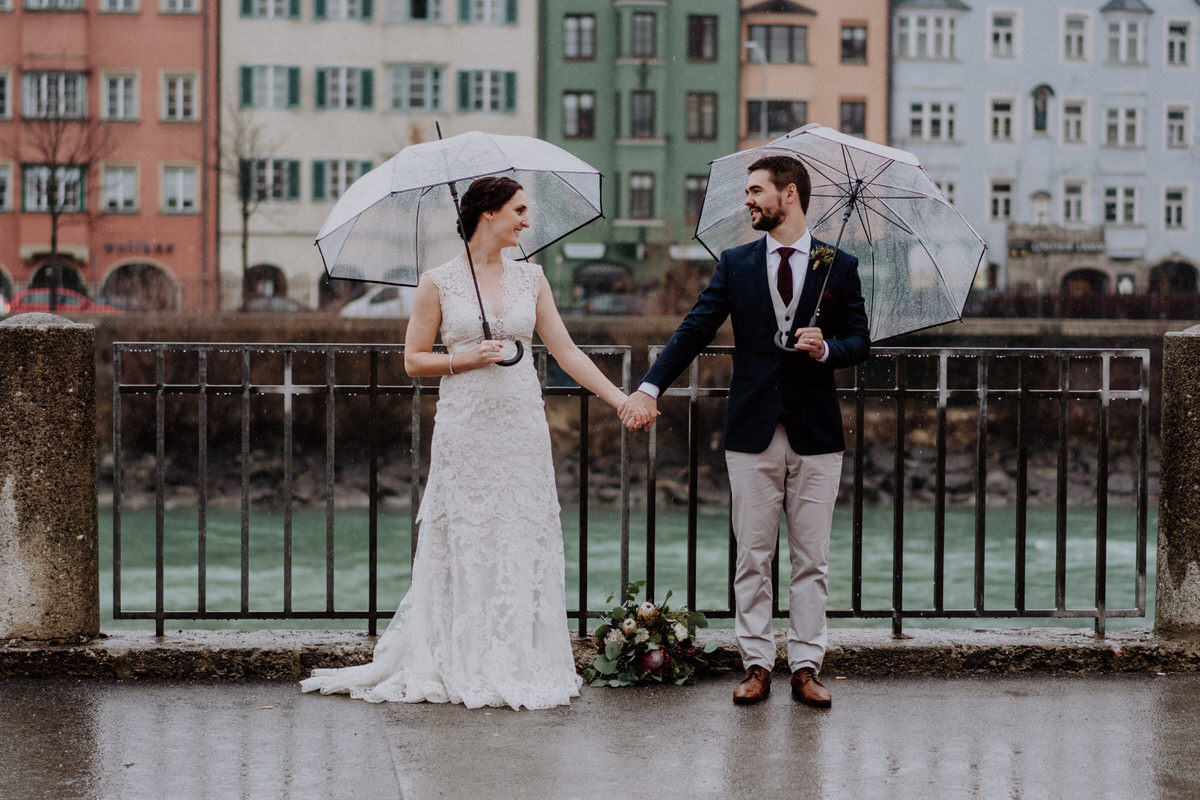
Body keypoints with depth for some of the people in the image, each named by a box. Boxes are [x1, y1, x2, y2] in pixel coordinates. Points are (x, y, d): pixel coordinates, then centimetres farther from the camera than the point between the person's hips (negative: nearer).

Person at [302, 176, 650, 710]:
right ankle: (463, 668, 9)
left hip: (522, 427, 3)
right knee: (466, 545, 0)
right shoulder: (438, 283, -1)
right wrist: (464, 358, -14)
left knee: (524, 541, 2)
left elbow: (565, 350, 8)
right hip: (465, 428, -3)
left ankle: (519, 665, 10)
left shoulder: (529, 278, 8)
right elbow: (413, 360, 1)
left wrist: (620, 399, 1)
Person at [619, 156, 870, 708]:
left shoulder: (839, 266, 4)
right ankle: (757, 664, 10)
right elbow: (694, 330, 2)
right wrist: (650, 388, -10)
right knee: (753, 557, 3)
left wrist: (827, 348, -16)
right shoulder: (736, 264, 8)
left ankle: (805, 666, 8)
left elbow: (860, 341, 6)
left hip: (815, 432, -1)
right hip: (752, 432, 1)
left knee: (811, 558, 2)